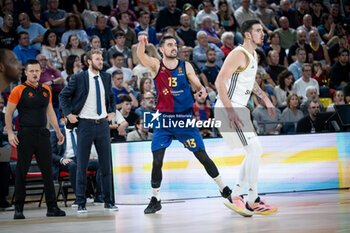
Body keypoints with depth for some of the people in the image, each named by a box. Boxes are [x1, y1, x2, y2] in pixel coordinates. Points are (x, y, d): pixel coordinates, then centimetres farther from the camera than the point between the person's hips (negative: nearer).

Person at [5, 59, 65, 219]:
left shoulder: (46, 90, 13)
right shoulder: (18, 90, -3)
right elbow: (8, 113, -2)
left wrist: (58, 131, 17)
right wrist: (10, 133, -11)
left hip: (42, 134, 5)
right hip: (25, 135, -4)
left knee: (48, 171, 4)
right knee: (21, 173, 0)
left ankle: (52, 208, 8)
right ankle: (18, 209, 7)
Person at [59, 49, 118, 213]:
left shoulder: (106, 77, 9)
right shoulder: (78, 78, -4)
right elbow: (63, 95, 4)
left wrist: (112, 112, 12)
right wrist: (68, 114, -4)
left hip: (103, 124, 4)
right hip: (85, 124, -4)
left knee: (106, 164, 5)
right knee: (82, 165, 0)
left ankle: (108, 201, 12)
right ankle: (81, 203, 6)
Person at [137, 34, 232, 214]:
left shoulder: (185, 66, 3)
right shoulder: (156, 66, -2)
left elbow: (197, 85, 7)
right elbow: (141, 56, -21)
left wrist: (202, 91, -17)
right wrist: (142, 43, -43)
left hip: (185, 118, 1)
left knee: (202, 155, 3)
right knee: (157, 160, -7)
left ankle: (224, 189, 18)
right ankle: (155, 199, 7)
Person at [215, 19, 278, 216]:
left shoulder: (253, 56, 15)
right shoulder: (239, 54, -15)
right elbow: (220, 82, -23)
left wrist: (266, 99, 28)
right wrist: (230, 111, -29)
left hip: (238, 109, 10)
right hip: (228, 109, -10)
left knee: (256, 151, 13)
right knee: (254, 150, -13)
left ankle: (235, 197, 16)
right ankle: (253, 202, -9)